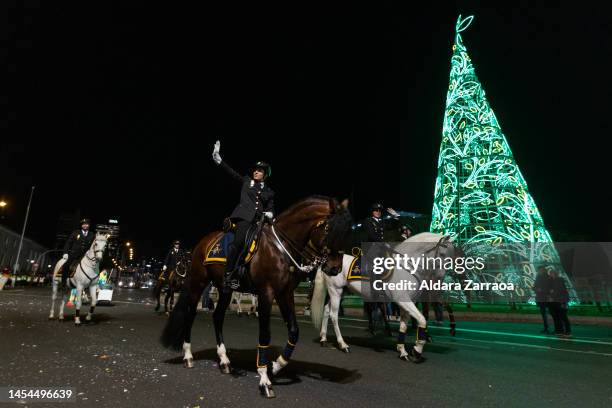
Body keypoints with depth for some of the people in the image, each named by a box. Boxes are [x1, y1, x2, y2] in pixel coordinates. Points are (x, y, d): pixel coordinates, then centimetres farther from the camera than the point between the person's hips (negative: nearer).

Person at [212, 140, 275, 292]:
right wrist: (218, 158, 3)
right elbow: (231, 172, 12)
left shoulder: (269, 192, 21)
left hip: (259, 219, 4)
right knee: (238, 242, -22)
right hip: (244, 216, -4)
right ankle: (228, 276, -20)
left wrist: (270, 214, -6)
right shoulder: (246, 181, 18)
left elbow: (271, 208, 18)